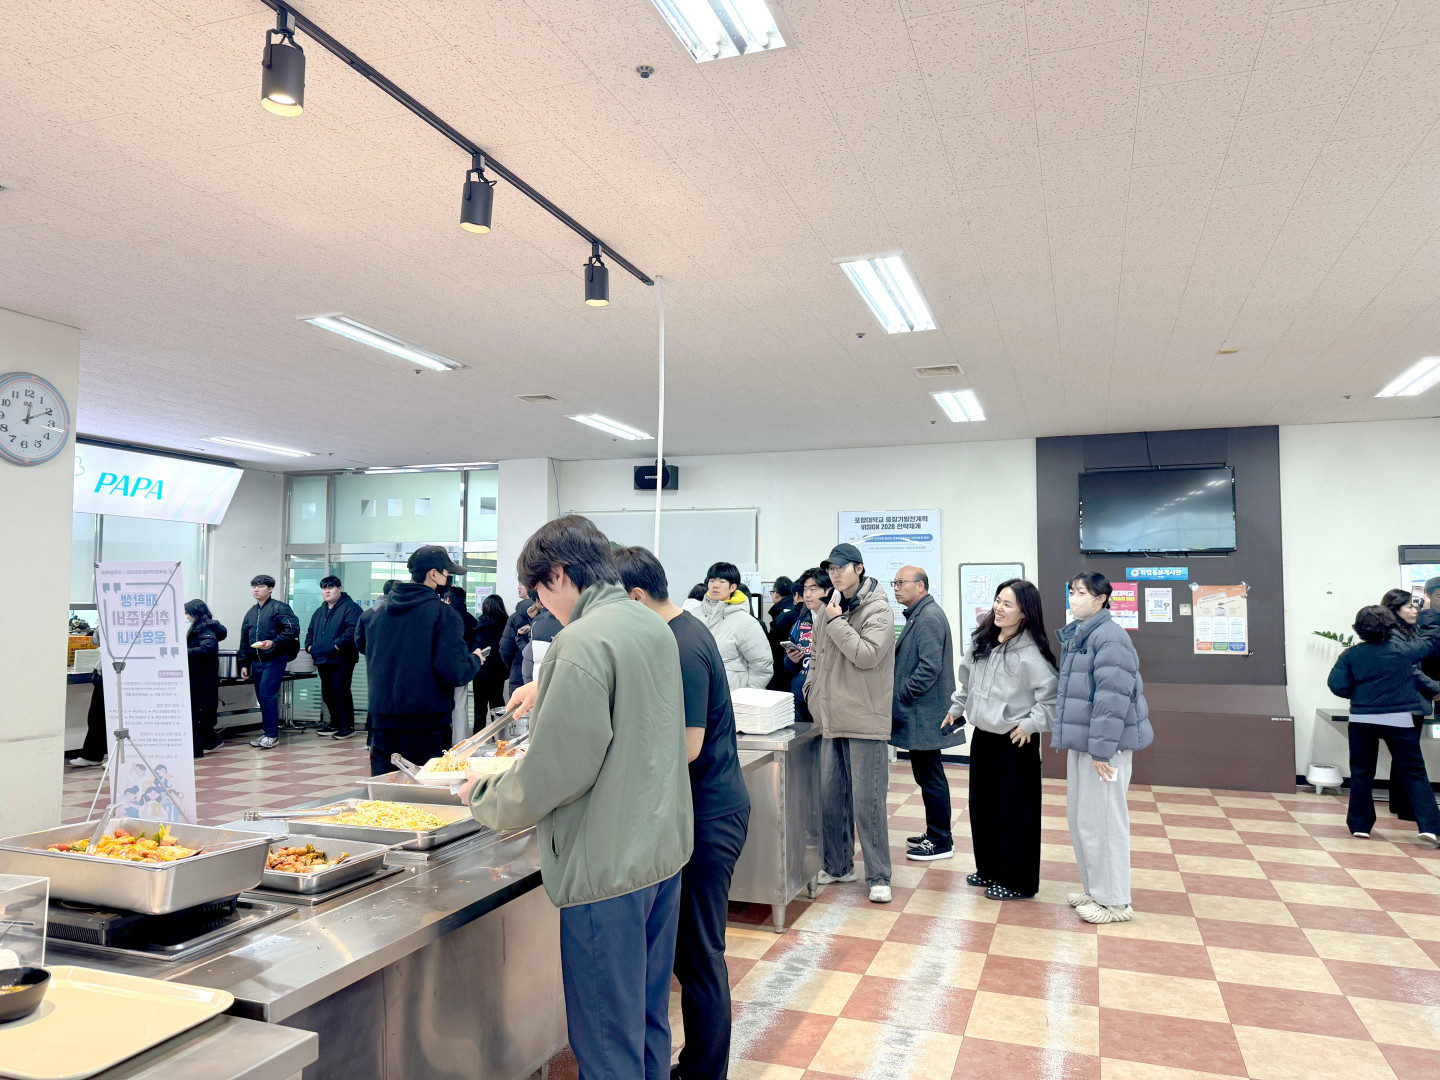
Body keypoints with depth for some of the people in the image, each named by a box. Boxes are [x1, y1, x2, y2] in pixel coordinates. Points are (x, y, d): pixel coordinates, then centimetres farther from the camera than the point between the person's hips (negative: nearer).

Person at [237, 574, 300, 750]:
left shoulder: (279, 608, -5)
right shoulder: (251, 613, 17)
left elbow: (293, 629, -15)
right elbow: (244, 641, 21)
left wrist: (274, 642, -23)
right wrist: (244, 664, 17)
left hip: (274, 659, -7)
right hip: (256, 661, 7)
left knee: (267, 695, -12)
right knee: (261, 697, 10)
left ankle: (272, 735, -6)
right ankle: (267, 733, 18)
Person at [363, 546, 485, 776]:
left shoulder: (381, 612, 8)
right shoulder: (444, 614, -11)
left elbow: (370, 663, 17)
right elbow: (453, 672, -17)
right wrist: (475, 660, 3)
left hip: (382, 722, 6)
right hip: (427, 723, -5)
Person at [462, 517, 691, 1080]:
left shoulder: (583, 641, -20)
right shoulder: (654, 626, 8)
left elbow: (557, 771, -21)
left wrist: (483, 797, -5)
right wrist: (547, 689, 35)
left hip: (608, 865, -9)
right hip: (664, 850, 9)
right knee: (649, 1022, 23)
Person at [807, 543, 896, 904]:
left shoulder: (878, 610, -8)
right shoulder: (828, 610, 13)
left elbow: (867, 655, -20)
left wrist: (836, 623, -14)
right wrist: (812, 689, 13)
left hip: (865, 721, -7)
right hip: (832, 719, 7)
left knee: (868, 802, -3)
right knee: (831, 797, 13)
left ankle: (878, 877, 8)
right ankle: (837, 865, 27)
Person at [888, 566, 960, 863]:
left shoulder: (929, 618, -17)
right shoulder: (918, 615, 16)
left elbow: (929, 667, -24)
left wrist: (901, 694, -16)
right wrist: (898, 693, 14)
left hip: (925, 715, -10)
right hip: (920, 714, 10)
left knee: (931, 777, -2)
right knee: (927, 775, 17)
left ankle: (941, 843, 7)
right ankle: (934, 833, 27)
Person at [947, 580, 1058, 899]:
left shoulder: (1031, 653, -18)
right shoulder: (980, 640, 3)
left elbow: (1052, 695, -17)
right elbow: (967, 680, 18)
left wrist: (1031, 723, -22)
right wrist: (956, 708, 21)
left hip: (1016, 742, -7)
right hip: (982, 736, 7)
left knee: (1015, 812, 2)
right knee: (981, 805, 17)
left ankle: (1018, 881, 18)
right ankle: (990, 869, 34)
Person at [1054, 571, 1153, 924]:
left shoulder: (1110, 637, -17)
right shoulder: (1075, 636, 14)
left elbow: (1112, 697, -22)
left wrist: (1101, 749, -23)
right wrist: (1068, 736, 19)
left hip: (1105, 745, -10)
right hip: (1080, 742, 10)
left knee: (1101, 820, -2)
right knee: (1079, 818, 17)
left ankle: (1115, 901, 11)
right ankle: (1095, 889, 31)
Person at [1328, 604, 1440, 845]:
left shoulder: (1351, 655, -3)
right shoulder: (1404, 649, -3)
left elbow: (1338, 686, -9)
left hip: (1362, 720, 1)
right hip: (1399, 720, -1)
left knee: (1361, 773, 11)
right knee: (1414, 773, 8)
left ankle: (1359, 825, 14)